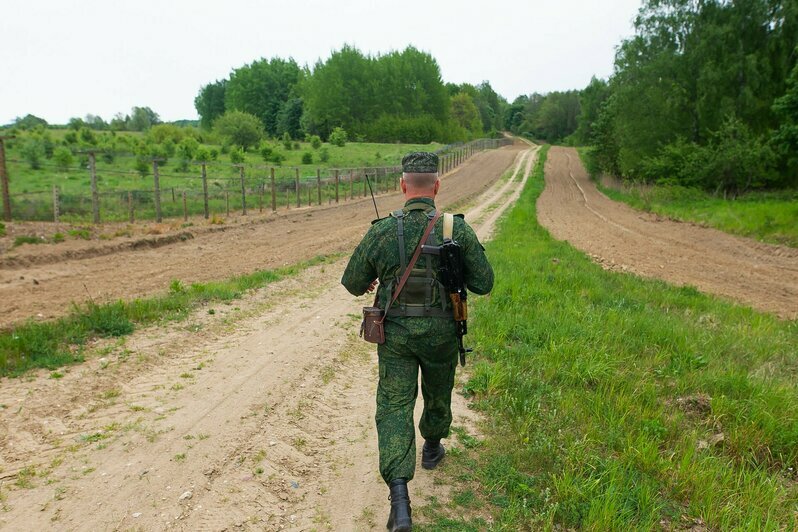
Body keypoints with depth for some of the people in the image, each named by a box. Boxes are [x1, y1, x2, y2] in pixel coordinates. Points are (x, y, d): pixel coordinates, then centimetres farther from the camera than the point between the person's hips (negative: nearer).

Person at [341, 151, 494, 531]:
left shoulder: (380, 231, -12)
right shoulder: (458, 230, -13)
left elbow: (353, 284, -2)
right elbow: (483, 284, -7)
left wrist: (369, 281, 22)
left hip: (395, 333, -1)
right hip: (440, 332, 1)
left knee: (394, 407, 3)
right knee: (437, 393, 26)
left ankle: (399, 498, -7)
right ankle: (432, 449, 51)